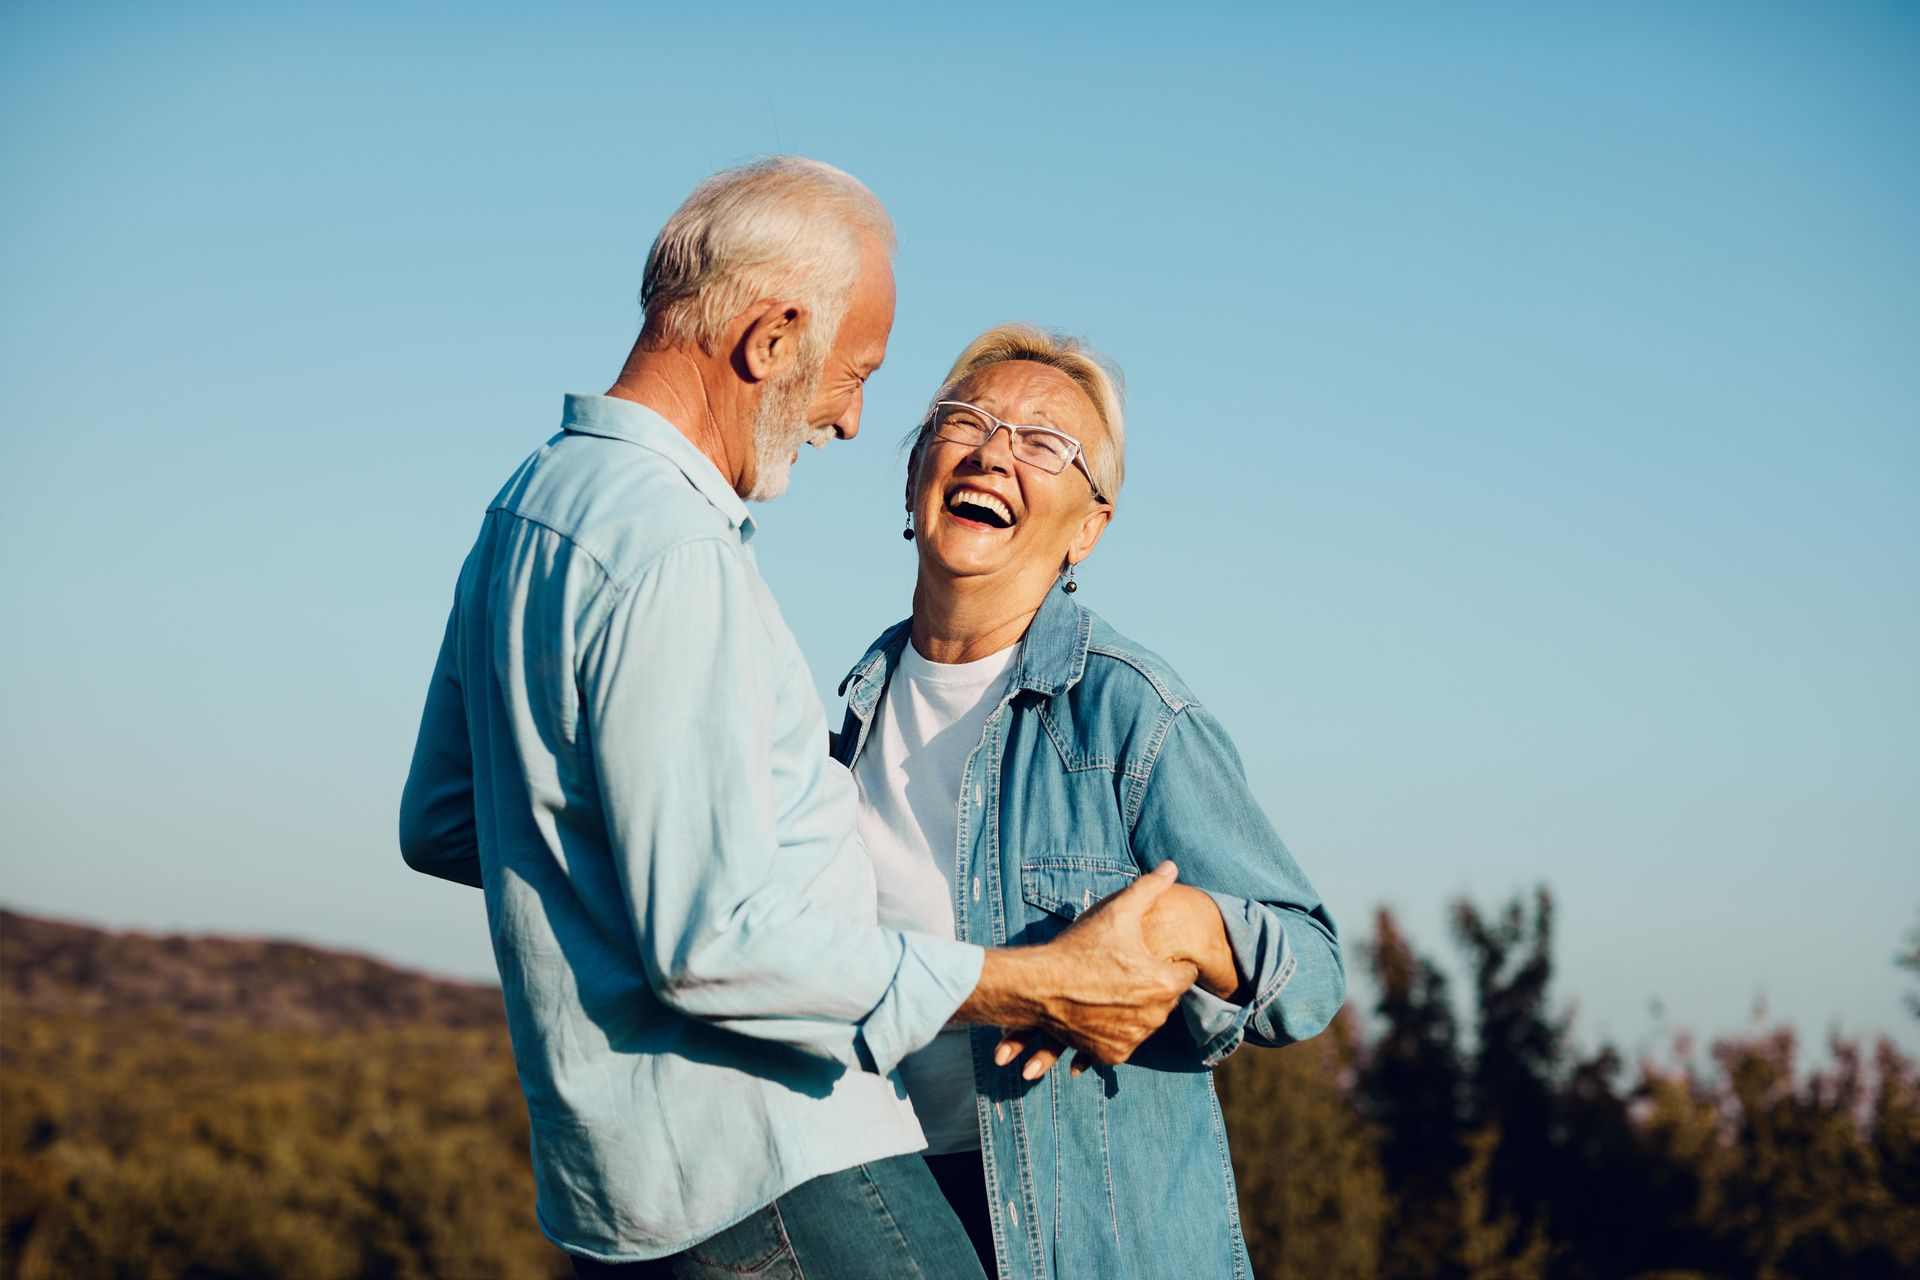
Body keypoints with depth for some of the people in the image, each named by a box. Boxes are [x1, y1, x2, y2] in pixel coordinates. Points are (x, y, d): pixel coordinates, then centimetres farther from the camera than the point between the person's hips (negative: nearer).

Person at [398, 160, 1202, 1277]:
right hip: (774, 1181, -10)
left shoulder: (533, 505, 13)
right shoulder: (668, 553, -19)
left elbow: (441, 823, 24)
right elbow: (715, 944, -23)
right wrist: (1039, 988, -18)